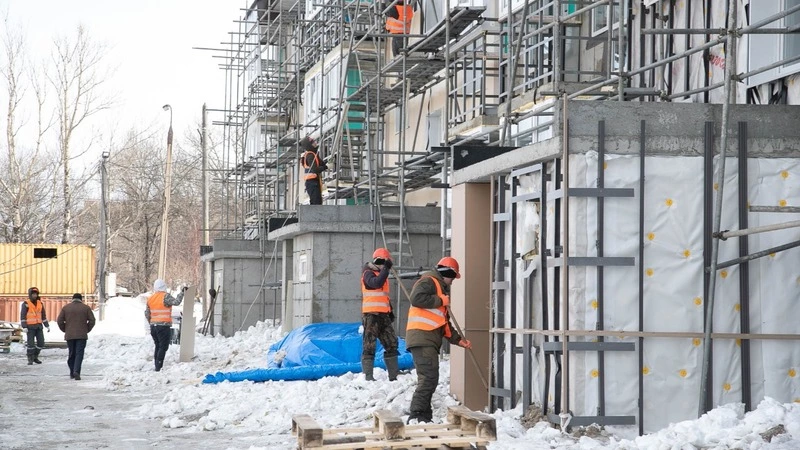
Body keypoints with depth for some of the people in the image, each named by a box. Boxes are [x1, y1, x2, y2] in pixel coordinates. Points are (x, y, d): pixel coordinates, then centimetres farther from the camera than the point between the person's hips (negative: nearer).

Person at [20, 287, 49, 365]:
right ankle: (30, 360, 2)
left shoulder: (40, 304, 10)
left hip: (39, 326, 5)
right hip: (30, 327, -5)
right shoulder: (26, 304, -5)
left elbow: (43, 315, 15)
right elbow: (22, 316, -8)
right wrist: (24, 327, -17)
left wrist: (47, 326, 10)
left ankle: (35, 356, 20)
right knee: (31, 343, -8)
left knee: (41, 343, 1)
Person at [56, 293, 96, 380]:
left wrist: (65, 330, 12)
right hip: (82, 336, -2)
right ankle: (76, 371, -22)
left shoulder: (66, 308, 6)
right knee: (79, 354, -5)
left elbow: (59, 321, 2)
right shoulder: (86, 308, 3)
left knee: (71, 354, 14)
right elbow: (92, 320, -1)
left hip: (69, 335, 2)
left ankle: (72, 373, 18)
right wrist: (87, 330, 10)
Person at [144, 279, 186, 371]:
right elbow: (176, 302, -24)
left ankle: (156, 366, 19)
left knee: (158, 346, 18)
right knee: (163, 347, -3)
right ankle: (158, 367, -9)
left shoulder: (150, 298, 10)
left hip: (153, 326, 7)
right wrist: (182, 292, -16)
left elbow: (147, 313, 16)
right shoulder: (165, 296, -12)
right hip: (164, 326, -7)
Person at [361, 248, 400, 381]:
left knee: (391, 343, 7)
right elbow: (376, 283, -27)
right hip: (371, 315, -9)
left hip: (383, 315, 9)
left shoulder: (382, 274, 21)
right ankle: (368, 376, -7)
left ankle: (393, 376, 11)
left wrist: (390, 311, 21)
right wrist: (385, 269, -24)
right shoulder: (368, 273, -5)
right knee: (369, 346, -7)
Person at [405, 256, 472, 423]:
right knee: (429, 378, -18)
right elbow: (416, 298, -22)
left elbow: (444, 323, 31)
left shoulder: (441, 288, 30)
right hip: (421, 337, -10)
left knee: (428, 380, 9)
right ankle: (416, 415, -22)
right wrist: (441, 300, -12)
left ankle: (424, 417, 12)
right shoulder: (428, 282, -2)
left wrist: (458, 339, 22)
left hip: (430, 341, 10)